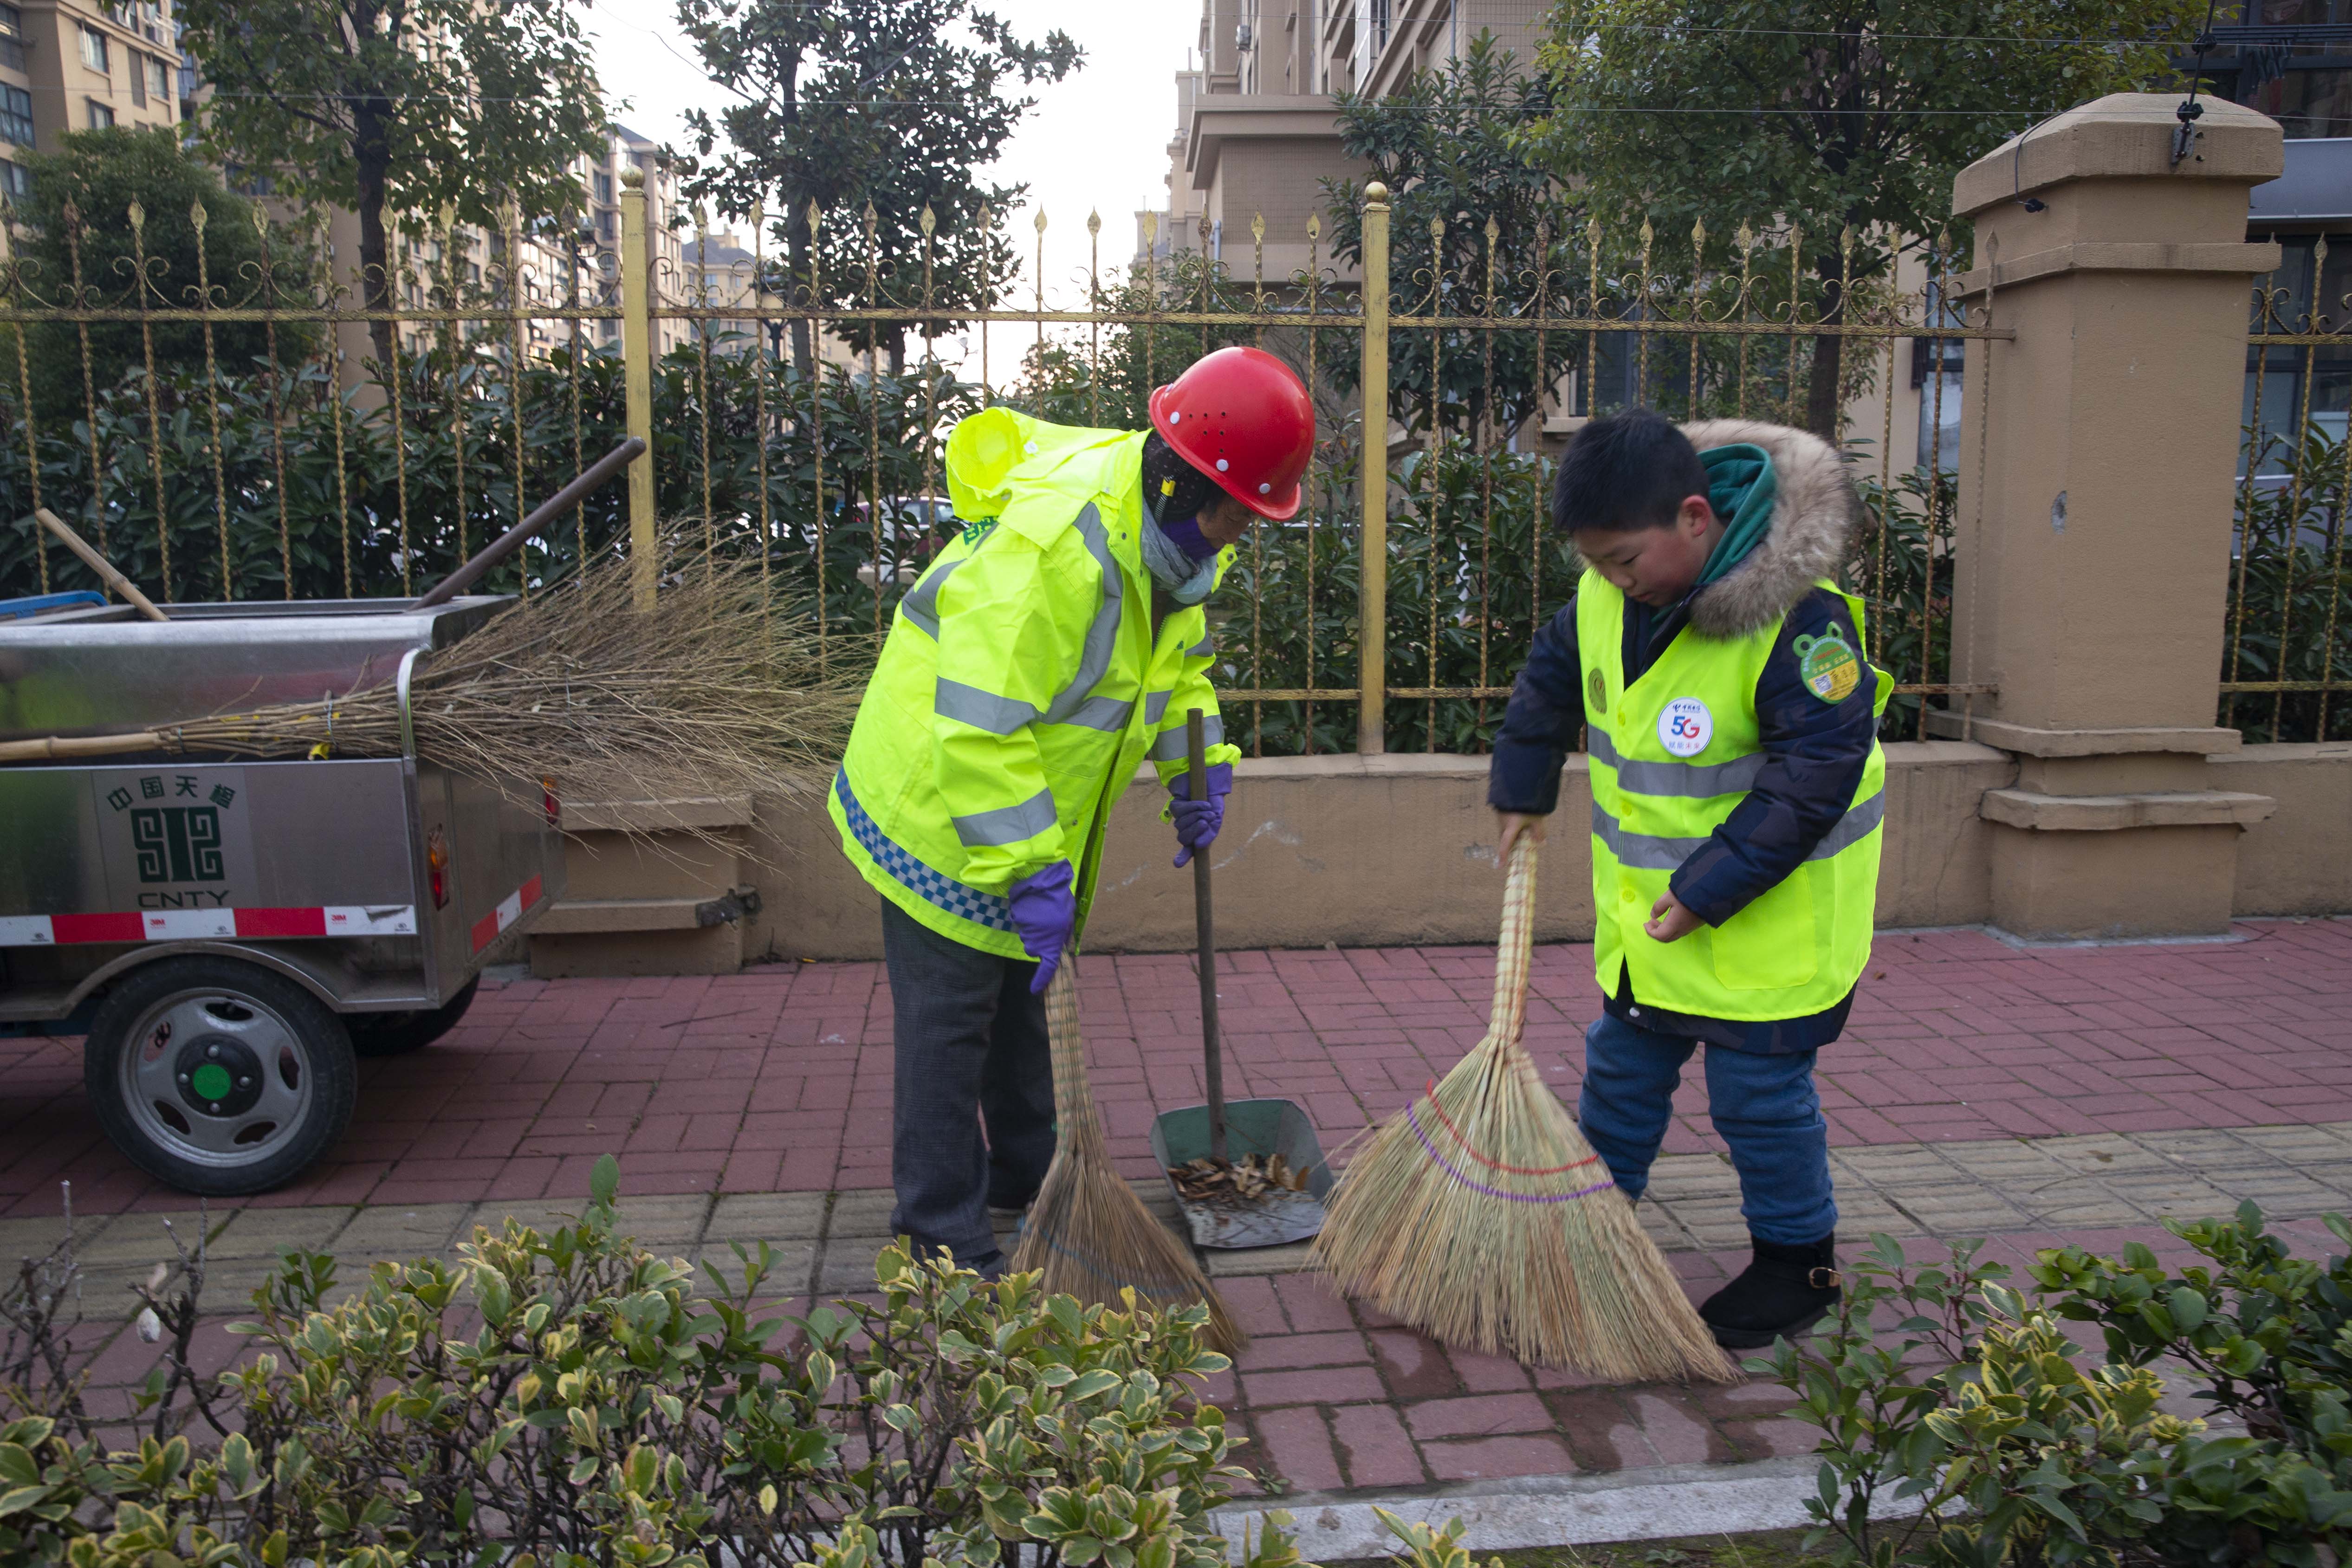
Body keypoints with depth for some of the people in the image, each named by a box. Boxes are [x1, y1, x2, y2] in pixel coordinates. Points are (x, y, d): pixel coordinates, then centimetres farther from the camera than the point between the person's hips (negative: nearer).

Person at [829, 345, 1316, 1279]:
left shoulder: (1172, 530, -3)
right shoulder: (1051, 544, -34)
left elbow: (1177, 656, 16)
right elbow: (979, 728, -36)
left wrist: (1199, 770, 5)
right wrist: (1032, 870, -34)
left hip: (1025, 802, 10)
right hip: (940, 805, -9)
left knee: (1016, 992, 22)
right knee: (949, 1012, -2)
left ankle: (1025, 1176, 40)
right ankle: (940, 1228, 13)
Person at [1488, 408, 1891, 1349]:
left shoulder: (1798, 618, -26)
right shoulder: (1605, 598, -5)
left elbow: (1816, 775, -25)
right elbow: (1550, 682, 15)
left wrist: (1711, 887, -25)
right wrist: (1522, 794, 20)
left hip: (1772, 913, -7)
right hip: (1641, 904, 7)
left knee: (1760, 1093, 4)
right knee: (1621, 1069, 18)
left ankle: (1797, 1262, 25)